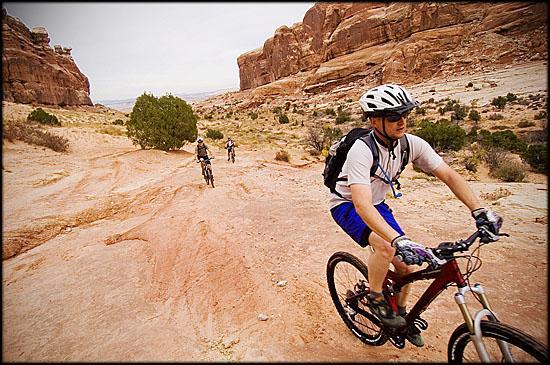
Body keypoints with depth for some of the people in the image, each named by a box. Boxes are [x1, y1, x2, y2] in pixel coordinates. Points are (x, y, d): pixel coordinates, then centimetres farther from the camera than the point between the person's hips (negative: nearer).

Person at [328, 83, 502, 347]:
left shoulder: (412, 144, -14)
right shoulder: (362, 151, -34)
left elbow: (450, 176, -12)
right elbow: (362, 206, -44)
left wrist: (480, 211, -24)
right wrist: (400, 240, -53)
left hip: (377, 203, 6)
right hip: (347, 205, -6)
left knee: (406, 263, 1)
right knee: (386, 246, -32)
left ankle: (401, 313, 31)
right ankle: (374, 299, -1)